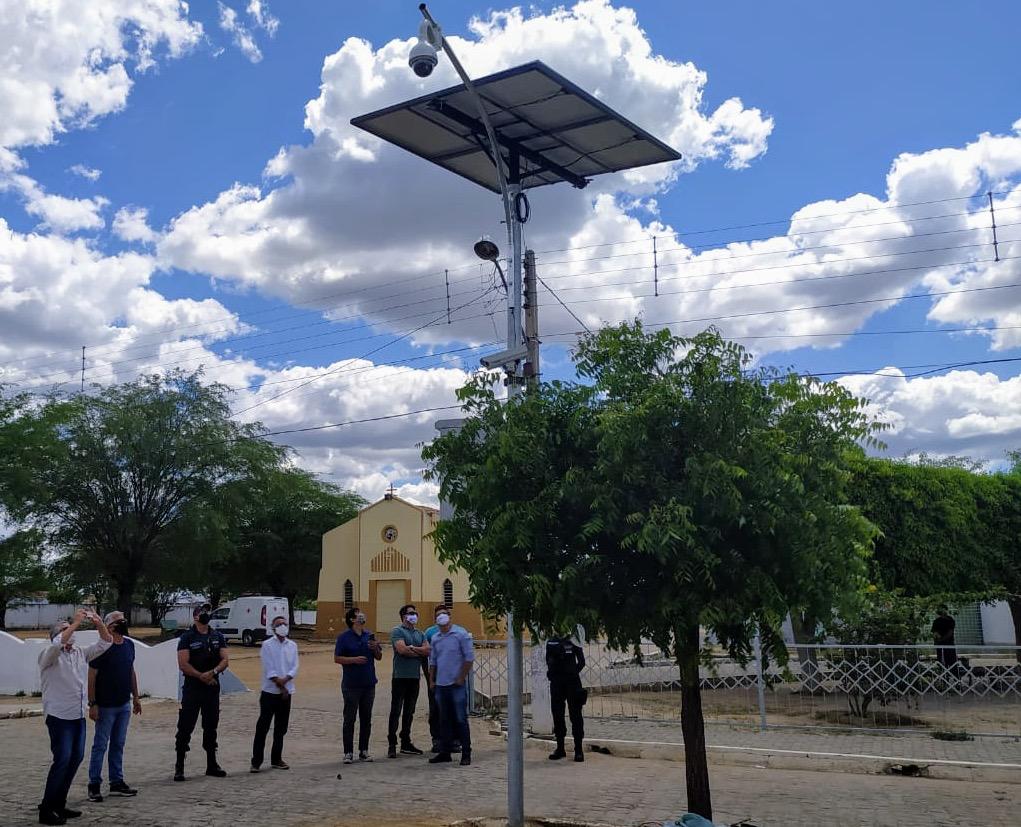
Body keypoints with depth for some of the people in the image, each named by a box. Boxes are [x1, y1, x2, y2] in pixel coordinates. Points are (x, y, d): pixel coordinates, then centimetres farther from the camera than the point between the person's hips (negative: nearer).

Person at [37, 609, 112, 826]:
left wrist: (99, 623, -10)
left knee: (76, 758, 8)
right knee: (62, 760, -12)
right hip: (59, 716, -7)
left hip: (79, 715, 7)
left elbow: (105, 643, 7)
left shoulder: (81, 653, 12)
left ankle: (59, 804, 18)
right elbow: (57, 645, -28)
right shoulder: (48, 655, -6)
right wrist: (76, 622, -27)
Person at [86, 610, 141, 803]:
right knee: (100, 745, 1)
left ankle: (117, 782, 20)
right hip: (105, 706, -6)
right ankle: (94, 785, 10)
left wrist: (136, 696, 15)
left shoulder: (129, 645, 7)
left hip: (124, 704, 6)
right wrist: (92, 704, -16)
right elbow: (92, 677, -13)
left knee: (118, 745, 13)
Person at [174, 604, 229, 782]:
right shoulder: (187, 637, -3)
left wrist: (213, 672, -15)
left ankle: (212, 765, 21)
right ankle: (179, 767, 3)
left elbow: (224, 660, 3)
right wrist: (202, 676, -14)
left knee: (211, 727, 12)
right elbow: (183, 664, -11)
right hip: (192, 688, -4)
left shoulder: (217, 637, 10)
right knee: (185, 727, -3)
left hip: (212, 688, 4)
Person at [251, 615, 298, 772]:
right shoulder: (267, 645, -4)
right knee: (262, 727, -3)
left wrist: (285, 680, -17)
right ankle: (256, 761, 2)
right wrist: (280, 686, -13)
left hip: (286, 692, 4)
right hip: (270, 691, -4)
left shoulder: (292, 645, 8)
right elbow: (269, 669, -10)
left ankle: (276, 759, 21)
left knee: (281, 728, 11)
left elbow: (295, 667, 1)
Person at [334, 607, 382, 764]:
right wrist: (354, 659, -19)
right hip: (351, 685, -5)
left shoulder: (369, 636, 11)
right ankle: (348, 752, 6)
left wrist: (376, 648, -6)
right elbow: (337, 658, -7)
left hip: (369, 684, 5)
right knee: (349, 719, 0)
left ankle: (364, 750, 18)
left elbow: (379, 657, 15)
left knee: (366, 719, 9)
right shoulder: (344, 637, -4)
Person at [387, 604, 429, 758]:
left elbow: (428, 651, 3)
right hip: (400, 676, -7)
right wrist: (420, 652, -5)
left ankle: (406, 743, 19)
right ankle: (392, 745, -1)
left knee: (409, 712, 12)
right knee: (396, 711, -4)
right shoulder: (397, 631, -4)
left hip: (414, 677, 7)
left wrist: (412, 648, -12)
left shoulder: (420, 634, 16)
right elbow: (402, 649, -18)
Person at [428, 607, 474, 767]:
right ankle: (445, 752, 20)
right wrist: (431, 680, 13)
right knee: (445, 720, 12)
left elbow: (469, 658, -8)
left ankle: (466, 754, 3)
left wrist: (461, 678, -10)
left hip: (457, 684, -6)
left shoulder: (461, 635, -6)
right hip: (441, 685, 6)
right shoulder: (435, 638, 11)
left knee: (461, 719, -3)